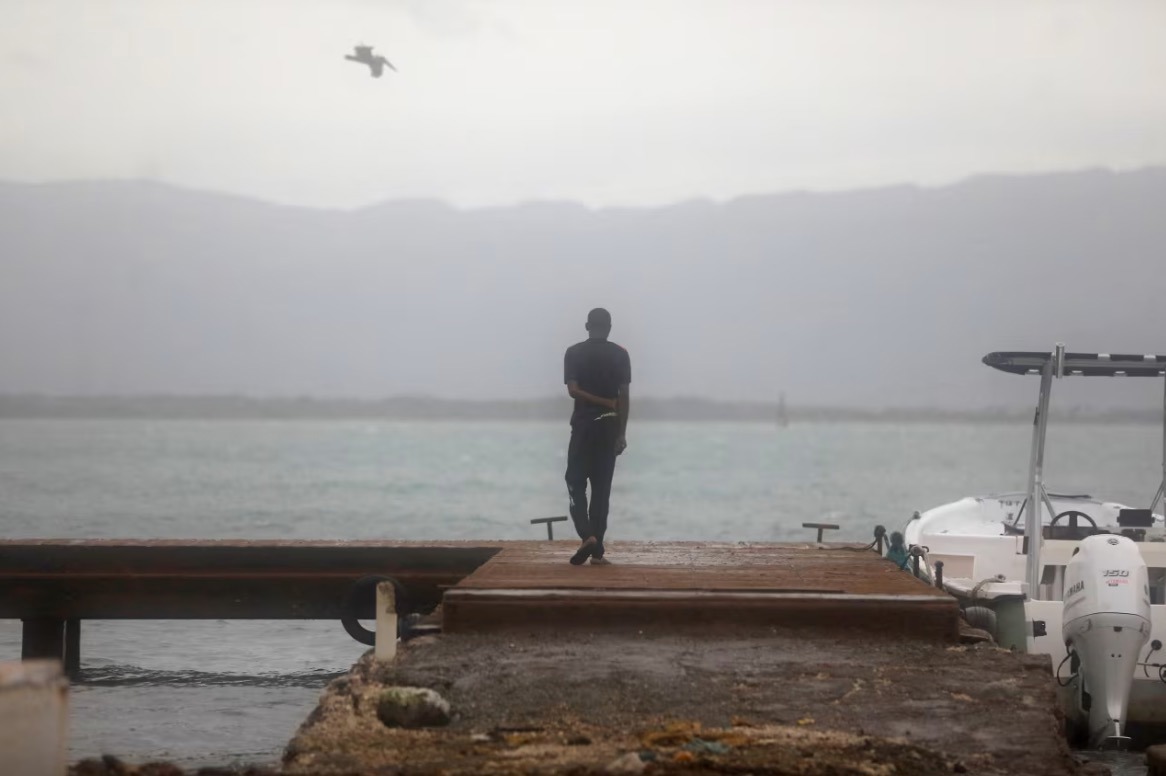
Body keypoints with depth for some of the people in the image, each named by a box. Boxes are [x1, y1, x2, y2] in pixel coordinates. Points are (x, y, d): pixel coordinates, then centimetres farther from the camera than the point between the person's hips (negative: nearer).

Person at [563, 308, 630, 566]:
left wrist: (603, 403, -3)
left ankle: (587, 536, -18)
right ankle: (597, 550, 3)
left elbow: (573, 390, -11)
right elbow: (624, 396, -2)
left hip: (583, 425, -1)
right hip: (608, 427, 1)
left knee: (576, 483, 5)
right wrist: (622, 433, 0)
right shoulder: (620, 354, 1)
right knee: (602, 488, 5)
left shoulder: (574, 353, -1)